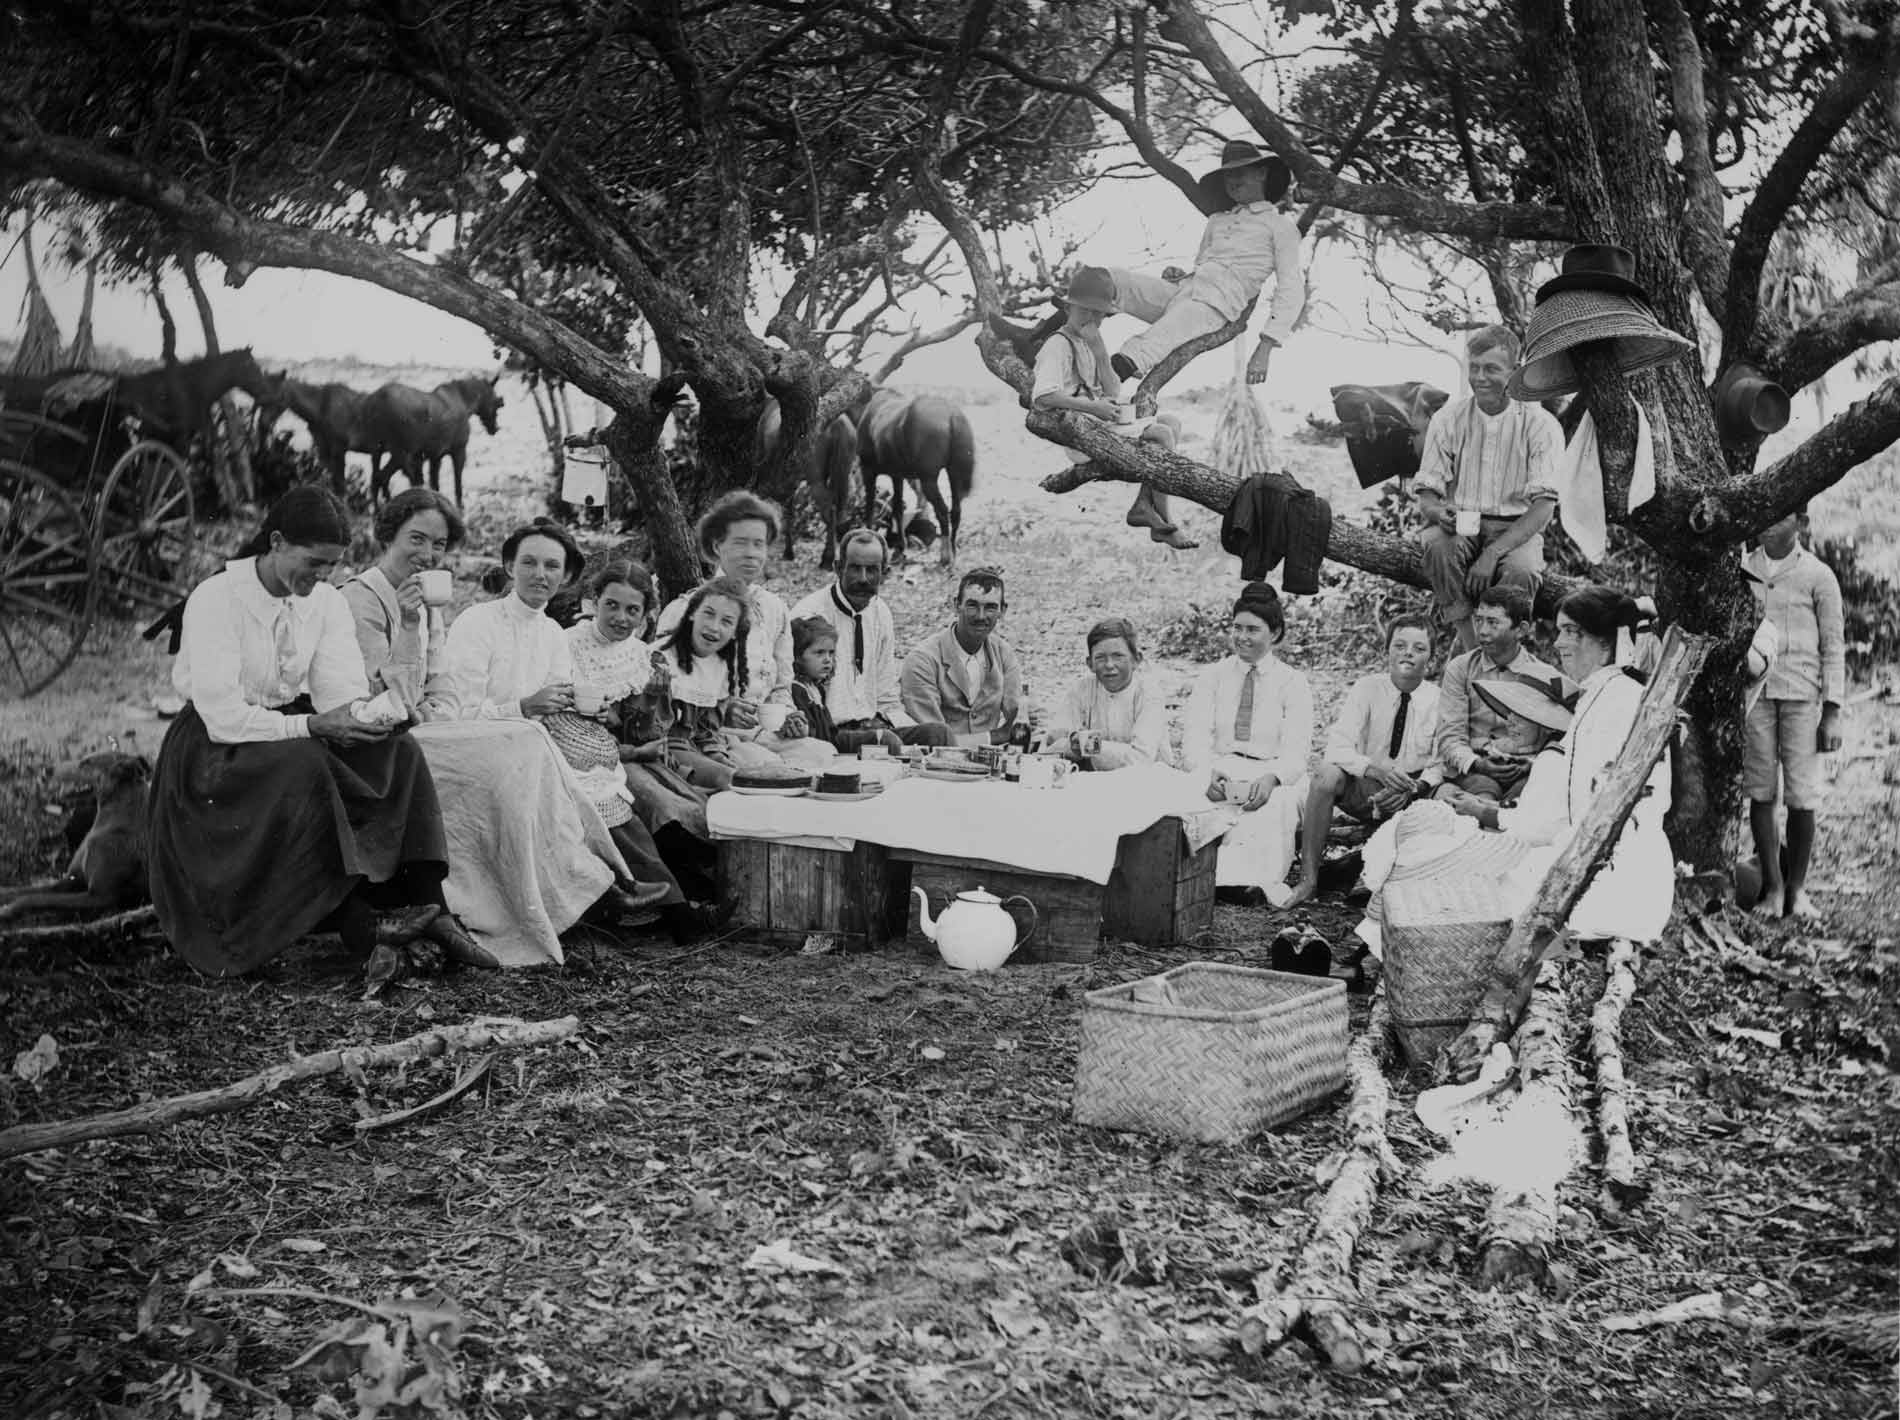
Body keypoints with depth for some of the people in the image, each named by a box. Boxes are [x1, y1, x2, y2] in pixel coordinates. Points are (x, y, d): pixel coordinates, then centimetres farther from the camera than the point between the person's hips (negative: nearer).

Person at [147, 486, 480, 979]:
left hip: (297, 735, 5)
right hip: (217, 749, -5)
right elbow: (222, 717, -23)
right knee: (305, 769, -36)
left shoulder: (328, 602, 3)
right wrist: (311, 725, -33)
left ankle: (427, 908, -29)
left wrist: (363, 716, -30)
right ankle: (361, 928, -32)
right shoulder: (214, 599, -16)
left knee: (397, 751, -21)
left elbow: (344, 693, -6)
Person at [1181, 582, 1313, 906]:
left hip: (1270, 777, -1)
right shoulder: (1212, 676, 16)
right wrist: (1205, 772, -21)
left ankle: (1247, 881, -49)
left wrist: (1271, 778, -25)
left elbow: (1296, 752, -2)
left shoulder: (1293, 683, 10)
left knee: (1271, 806, -37)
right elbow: (1195, 736, 3)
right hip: (1216, 774, 1)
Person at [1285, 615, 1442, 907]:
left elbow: (1442, 765, -6)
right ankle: (1308, 880, -27)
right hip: (1364, 791, 0)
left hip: (1415, 798, 1)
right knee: (1327, 775, -30)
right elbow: (1337, 748, -14)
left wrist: (1415, 788, -26)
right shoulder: (1367, 688, -4)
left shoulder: (1438, 699, -3)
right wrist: (1376, 769, -32)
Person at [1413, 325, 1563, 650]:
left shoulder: (1540, 424, -3)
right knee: (1437, 545, -34)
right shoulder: (1448, 419, 3)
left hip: (1516, 528, -1)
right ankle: (1470, 643, -29)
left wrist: (1494, 552, -26)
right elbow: (1426, 495, 2)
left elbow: (1544, 505, -12)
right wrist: (1437, 511, -26)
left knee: (1522, 570, -35)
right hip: (1460, 525, 2)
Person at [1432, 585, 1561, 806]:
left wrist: (1533, 765, -14)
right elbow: (1450, 736, 4)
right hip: (1471, 772, -1)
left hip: (1526, 775, 1)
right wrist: (1475, 763, -16)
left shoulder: (1546, 677, 10)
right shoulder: (1459, 669, 10)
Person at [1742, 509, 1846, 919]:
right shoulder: (1740, 570, 9)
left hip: (1802, 695, -2)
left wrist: (1832, 712, -3)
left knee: (1801, 796, -3)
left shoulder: (1818, 576, 2)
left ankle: (1797, 889, 9)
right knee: (1760, 792, 0)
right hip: (1753, 690, 2)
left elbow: (1833, 647, 3)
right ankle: (1772, 887, 8)